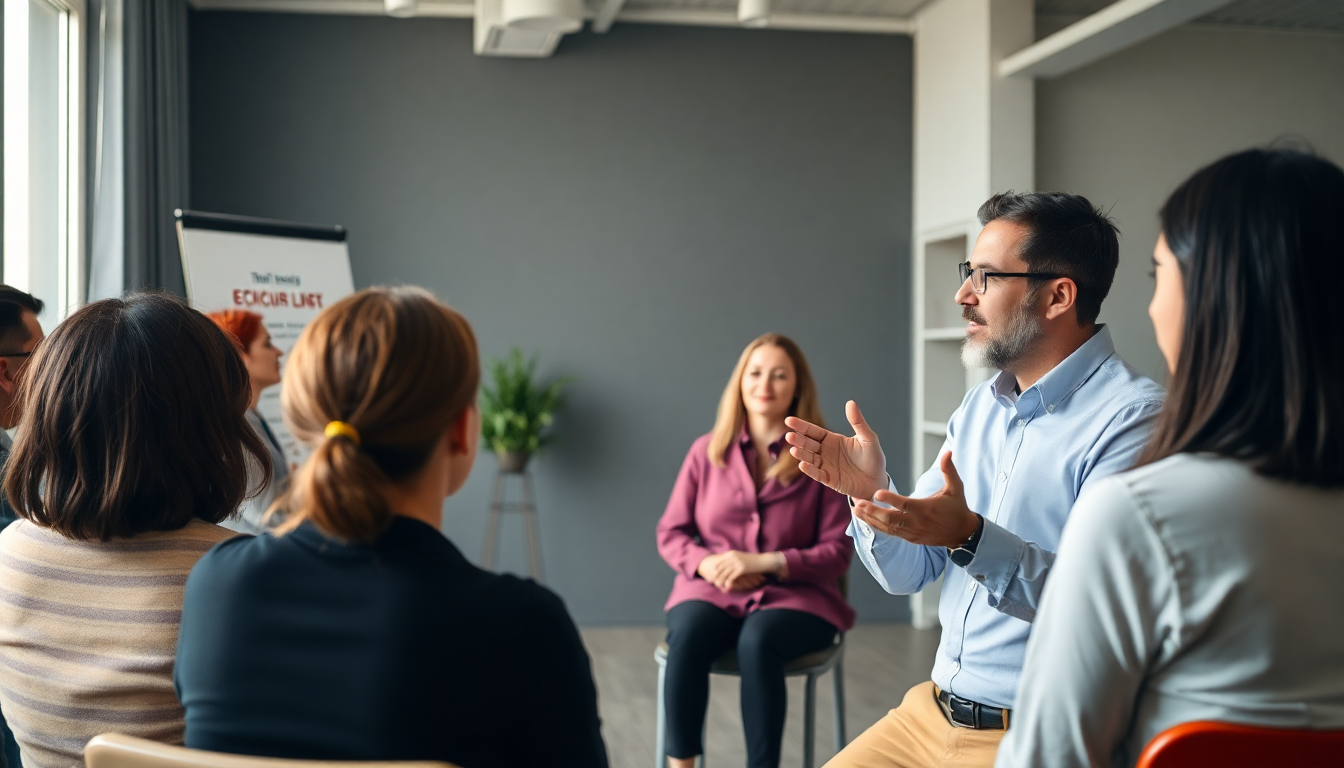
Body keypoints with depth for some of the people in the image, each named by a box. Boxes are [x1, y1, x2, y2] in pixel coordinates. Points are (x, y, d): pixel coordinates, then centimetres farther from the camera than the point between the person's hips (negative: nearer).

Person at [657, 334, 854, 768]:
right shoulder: (707, 452, 8)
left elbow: (837, 552, -1)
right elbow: (670, 533, 11)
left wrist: (765, 562, -14)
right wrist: (705, 563, -11)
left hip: (794, 596, -2)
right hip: (712, 592, 2)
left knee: (758, 640, -36)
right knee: (687, 635, -33)